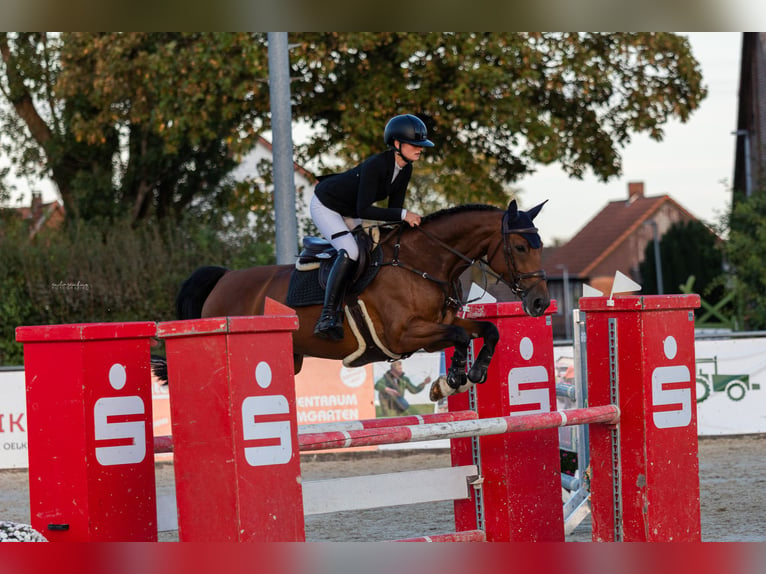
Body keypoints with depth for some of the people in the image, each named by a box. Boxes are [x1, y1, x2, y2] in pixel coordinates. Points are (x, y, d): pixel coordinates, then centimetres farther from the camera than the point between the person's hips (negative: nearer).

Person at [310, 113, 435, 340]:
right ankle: (328, 317, -30)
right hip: (325, 206, -10)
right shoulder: (376, 165, -33)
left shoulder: (405, 169, -8)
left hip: (349, 212, 10)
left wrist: (407, 221, -18)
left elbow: (395, 206, 1)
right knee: (350, 251, -27)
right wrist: (403, 215, -37)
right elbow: (363, 210, -35)